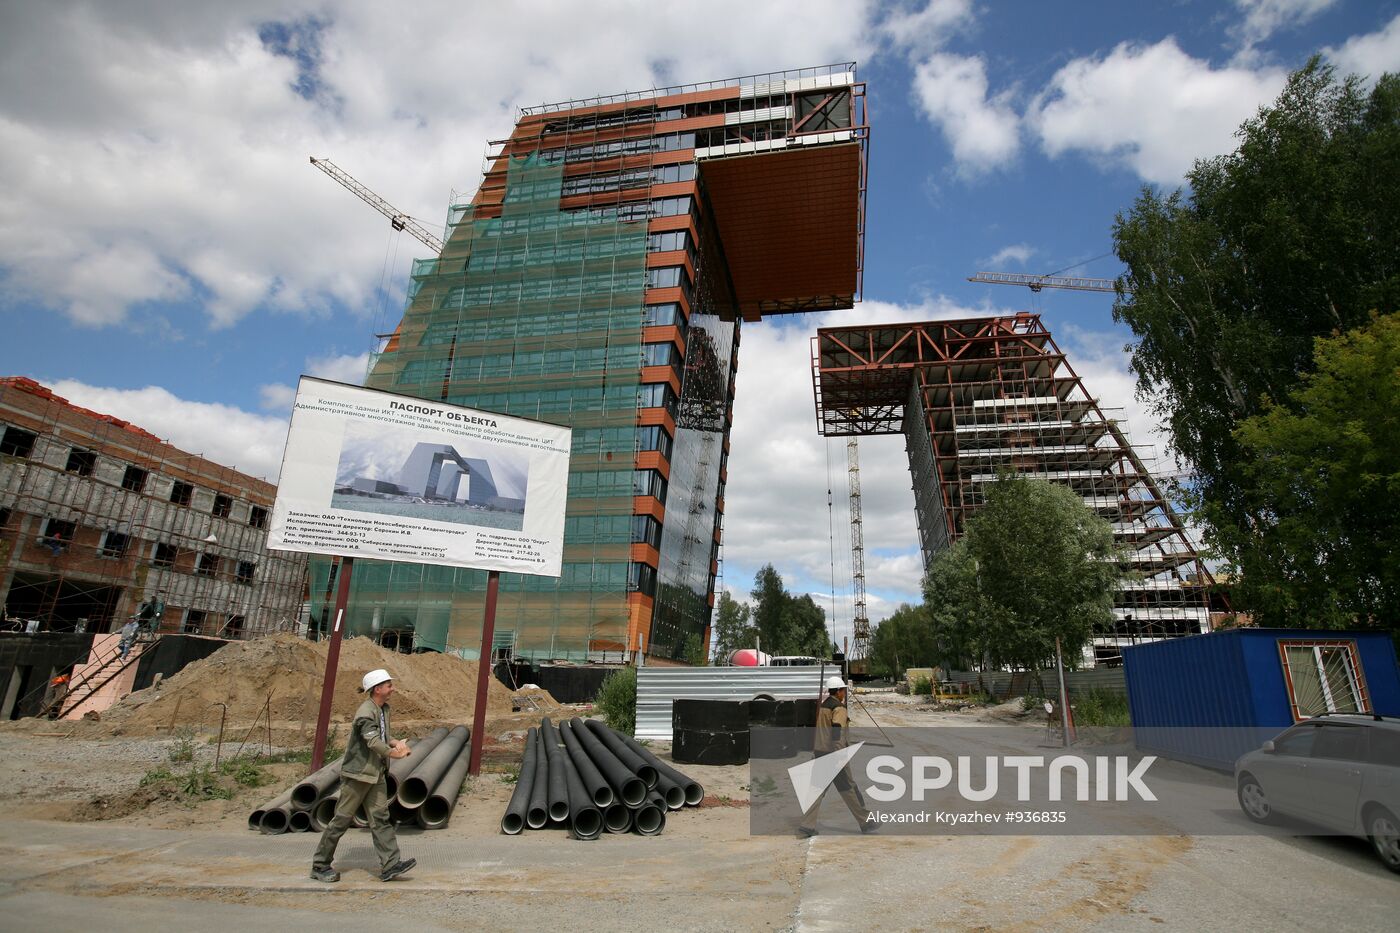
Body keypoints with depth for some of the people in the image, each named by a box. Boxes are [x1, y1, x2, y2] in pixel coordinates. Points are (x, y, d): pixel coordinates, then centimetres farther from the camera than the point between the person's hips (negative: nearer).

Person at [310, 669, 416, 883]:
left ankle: (390, 865, 1)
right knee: (342, 818, 3)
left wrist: (396, 743, -4)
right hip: (357, 773, -8)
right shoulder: (366, 712, -19)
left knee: (381, 817, 3)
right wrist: (394, 752, -25)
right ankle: (319, 866, 19)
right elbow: (373, 741, -28)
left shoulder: (383, 709, 9)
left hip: (375, 773, 8)